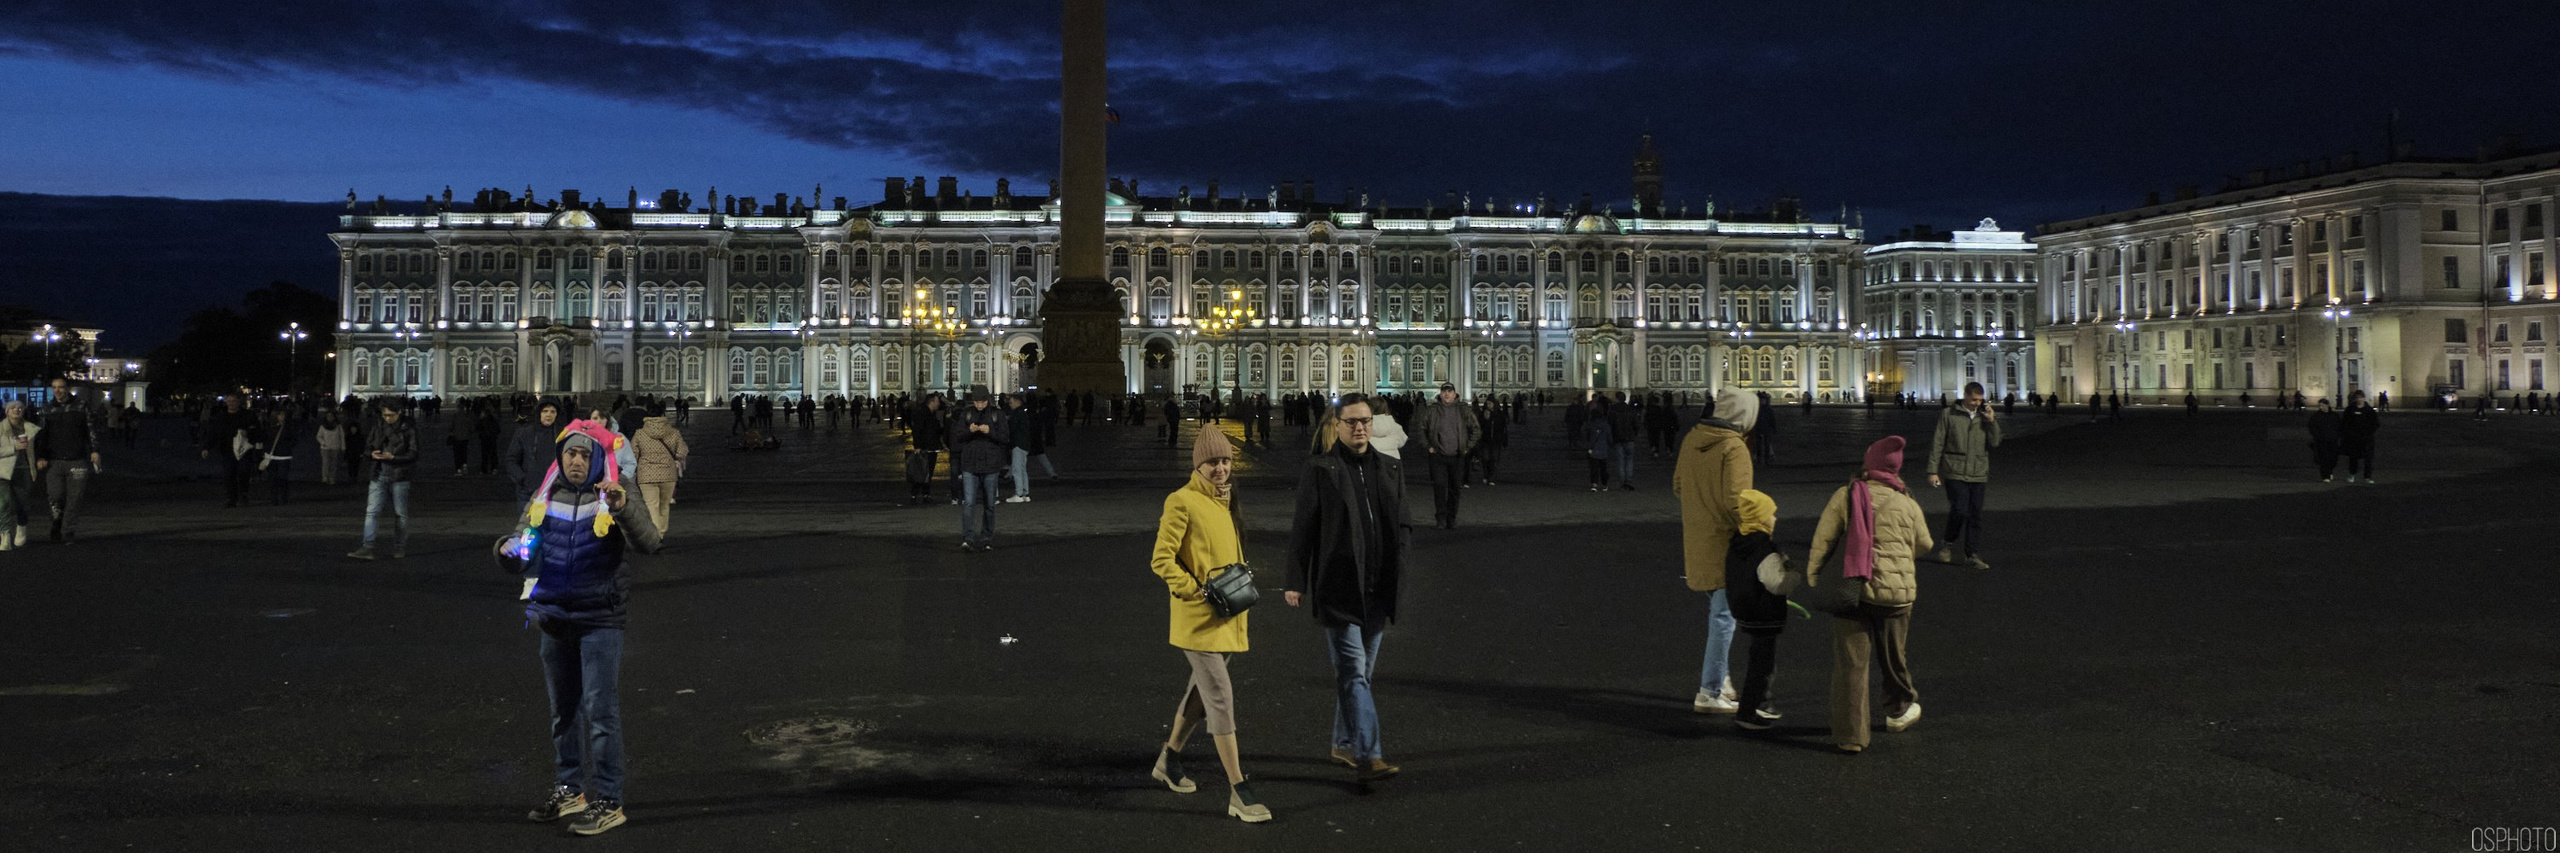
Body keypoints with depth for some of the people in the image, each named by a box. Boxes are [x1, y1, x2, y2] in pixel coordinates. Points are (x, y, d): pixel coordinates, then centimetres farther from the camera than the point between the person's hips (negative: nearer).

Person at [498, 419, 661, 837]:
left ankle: (608, 801, -1)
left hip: (599, 620, -5)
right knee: (562, 711, 16)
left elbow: (649, 543, -22)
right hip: (554, 618, 5)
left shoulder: (612, 499, -7)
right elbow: (520, 561, 10)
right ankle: (569, 790, 30)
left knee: (600, 712, -6)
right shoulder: (544, 499, 6)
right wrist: (509, 551, -14)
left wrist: (623, 509, -39)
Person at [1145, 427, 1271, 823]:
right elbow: (1162, 560, -14)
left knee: (1203, 691, 19)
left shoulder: (1227, 499, 11)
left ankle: (1169, 760, 39)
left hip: (1229, 616, 8)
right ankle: (1239, 793, -8)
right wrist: (1198, 591, -19)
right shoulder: (1182, 501, -13)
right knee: (1221, 698, -10)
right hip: (1198, 618, -8)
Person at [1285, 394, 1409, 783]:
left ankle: (1343, 744, 28)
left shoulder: (1390, 468, 11)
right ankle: (1367, 757, -13)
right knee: (1352, 670, -10)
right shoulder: (1319, 470, -3)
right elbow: (1302, 529, -3)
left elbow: (1402, 521, 19)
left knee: (1359, 671, 14)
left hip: (1377, 589, 5)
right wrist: (1296, 582, -5)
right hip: (1337, 587, -5)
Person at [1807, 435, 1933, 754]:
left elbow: (1822, 542, -6)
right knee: (1893, 657, 22)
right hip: (1897, 592, 2)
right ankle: (1899, 710, 45)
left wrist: (1813, 577, 1)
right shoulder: (1907, 504, 2)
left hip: (1852, 589, -2)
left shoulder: (1845, 496, -4)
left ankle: (1849, 735, 0)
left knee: (1850, 664, 2)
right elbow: (1923, 545, 16)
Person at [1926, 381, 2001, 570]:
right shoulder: (1949, 415, 2)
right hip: (1955, 473, -3)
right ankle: (1948, 544, 10)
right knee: (1960, 510, -14)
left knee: (1975, 515, 3)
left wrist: (1991, 421, -8)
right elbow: (1937, 443, 2)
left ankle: (1972, 555, 8)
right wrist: (1933, 471, -2)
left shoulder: (1985, 417, 11)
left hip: (1978, 474, 4)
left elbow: (1994, 443, 4)